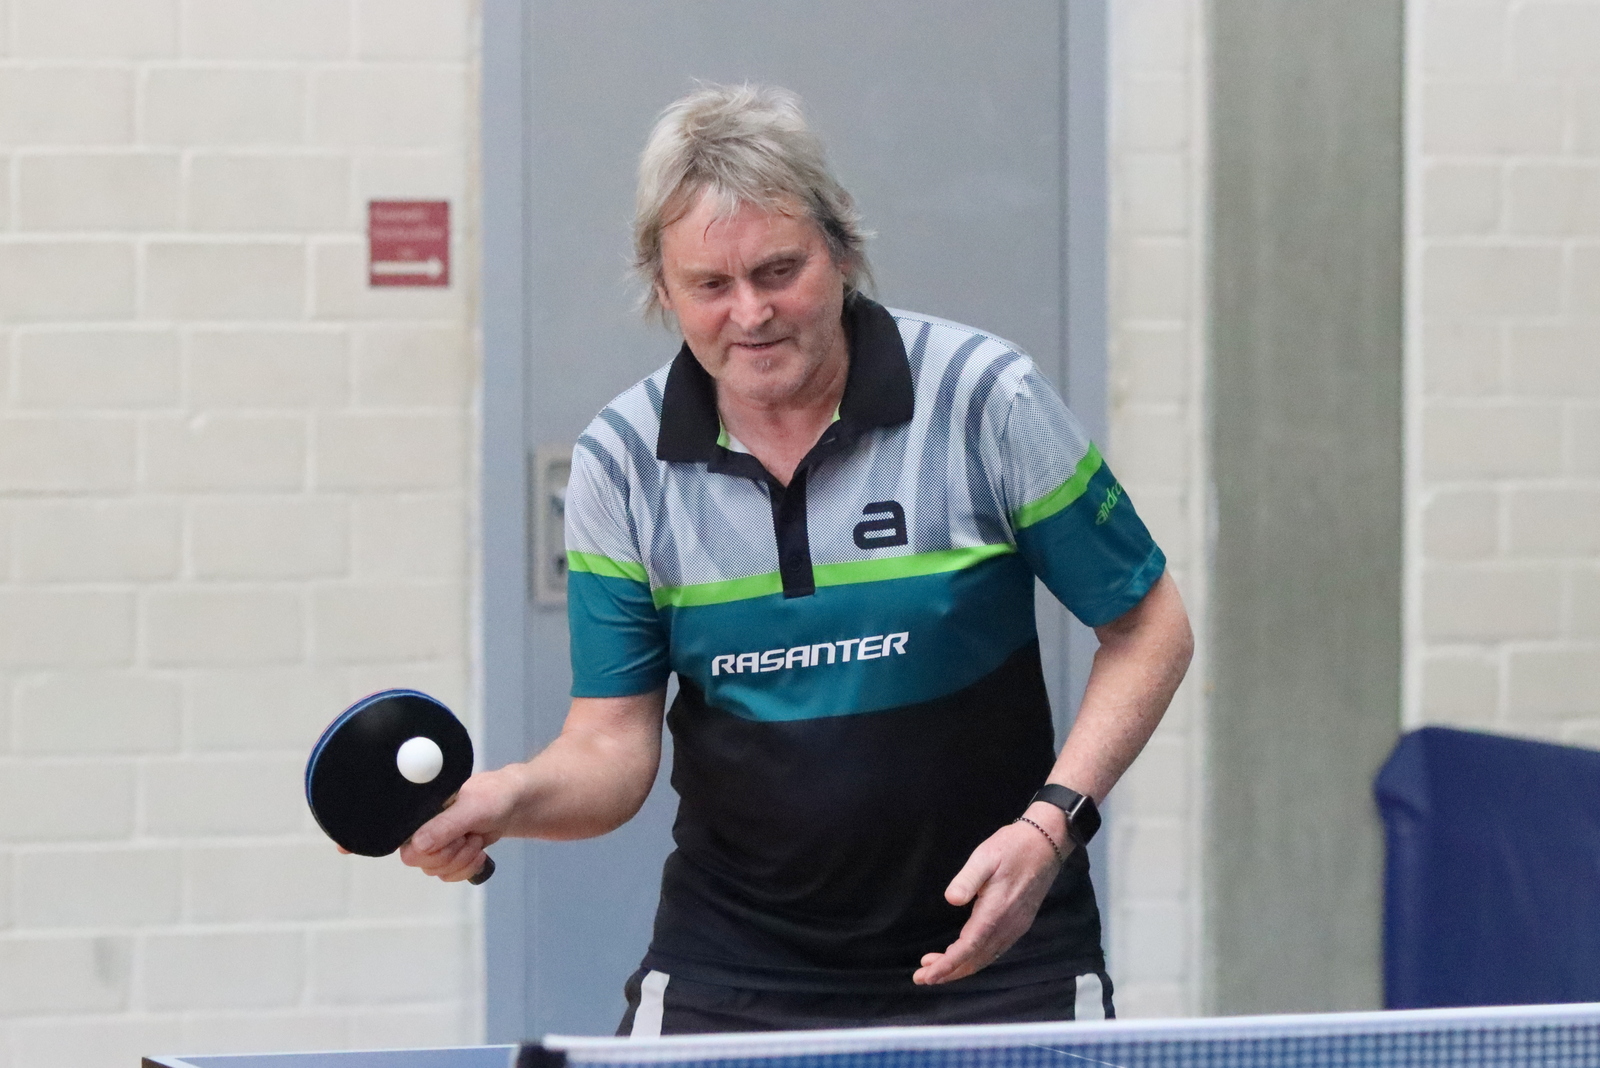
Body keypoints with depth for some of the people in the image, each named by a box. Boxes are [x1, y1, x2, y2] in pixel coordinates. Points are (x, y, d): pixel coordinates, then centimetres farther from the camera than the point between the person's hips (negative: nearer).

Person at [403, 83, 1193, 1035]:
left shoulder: (986, 396, -11)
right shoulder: (620, 463, -4)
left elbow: (1150, 628, -3)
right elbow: (613, 745, -2)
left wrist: (1051, 821, -16)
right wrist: (506, 799, -25)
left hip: (986, 954, -1)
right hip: (729, 965, 2)